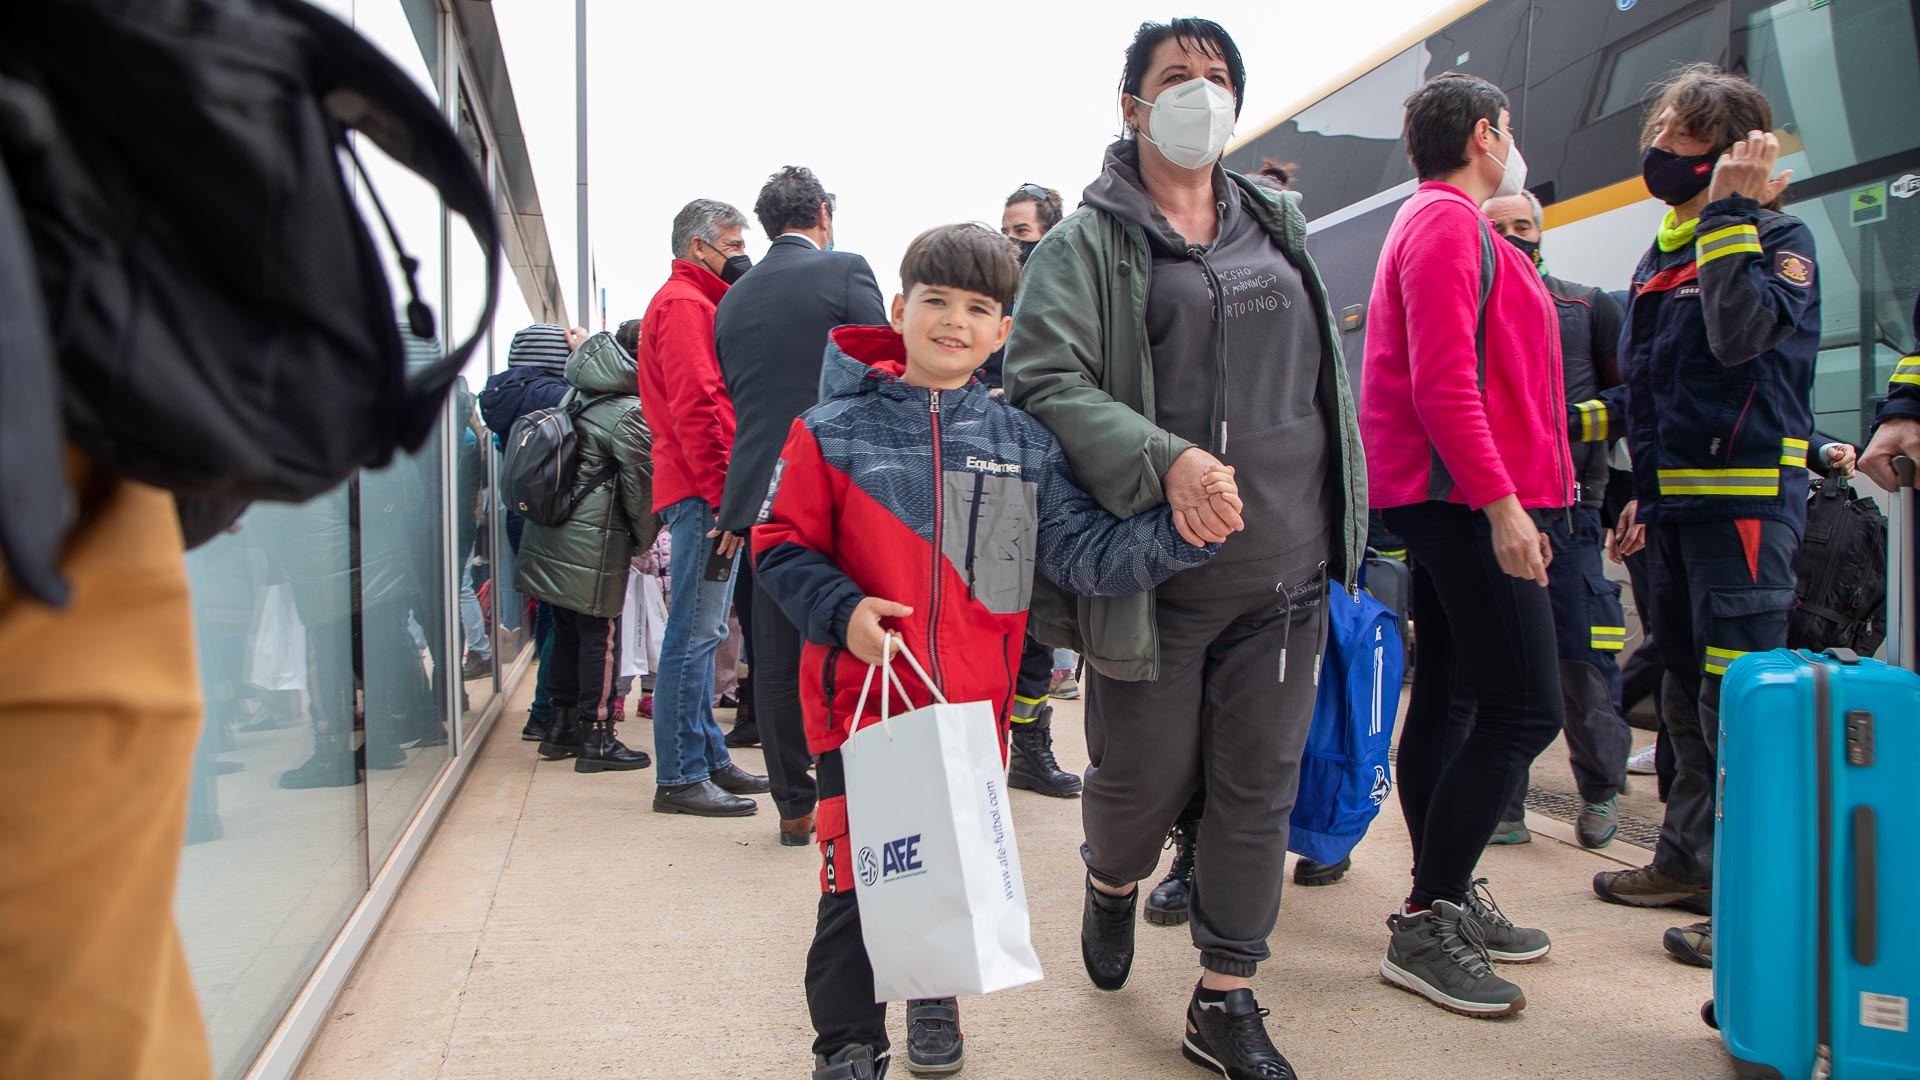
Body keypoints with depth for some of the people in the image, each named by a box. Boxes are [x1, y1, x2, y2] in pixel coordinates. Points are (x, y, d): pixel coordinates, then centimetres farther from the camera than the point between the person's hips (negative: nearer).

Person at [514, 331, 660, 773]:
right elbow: (642, 486, -9)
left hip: (552, 537, 8)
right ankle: (596, 738, 3)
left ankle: (561, 726, 25)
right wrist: (644, 540, 2)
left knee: (568, 629, 16)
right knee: (601, 635, -1)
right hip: (594, 543, -8)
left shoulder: (574, 395, 10)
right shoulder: (630, 413, -14)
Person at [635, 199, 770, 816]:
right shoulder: (683, 303, -7)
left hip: (707, 493, 10)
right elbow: (693, 404, -17)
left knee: (703, 632, 13)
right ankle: (680, 777, -5)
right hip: (702, 491, -10)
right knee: (696, 632, -9)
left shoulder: (699, 302, 25)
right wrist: (721, 489, -21)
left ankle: (708, 759, 20)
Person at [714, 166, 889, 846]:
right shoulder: (844, 270, -2)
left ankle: (794, 805, 15)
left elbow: (731, 401, 18)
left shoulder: (732, 299, 14)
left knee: (776, 660, 8)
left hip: (758, 496, 5)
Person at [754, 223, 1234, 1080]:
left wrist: (1180, 528, -12)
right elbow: (782, 548, 1)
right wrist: (842, 610, -16)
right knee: (854, 880, 2)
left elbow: (1086, 554, 2)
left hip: (972, 705, 3)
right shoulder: (833, 431, -2)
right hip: (860, 699, -2)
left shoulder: (1024, 445, 6)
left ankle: (935, 995, 43)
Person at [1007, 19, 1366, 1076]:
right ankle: (1113, 882, 45)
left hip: (1284, 570, 5)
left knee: (1259, 788, 8)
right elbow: (1043, 380, -13)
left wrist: (1336, 523, 16)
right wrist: (1162, 461, -26)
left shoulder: (1278, 227, 15)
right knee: (1143, 776, 9)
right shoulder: (1089, 243, -2)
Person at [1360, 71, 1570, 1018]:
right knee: (1525, 708, -10)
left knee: (1449, 698, 12)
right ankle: (1425, 925, -6)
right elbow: (1442, 383, -21)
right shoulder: (1448, 223, -10)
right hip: (1470, 497, -11)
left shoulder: (1445, 223, 22)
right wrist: (1500, 502, -24)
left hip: (1452, 501, 11)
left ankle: (1444, 900, 22)